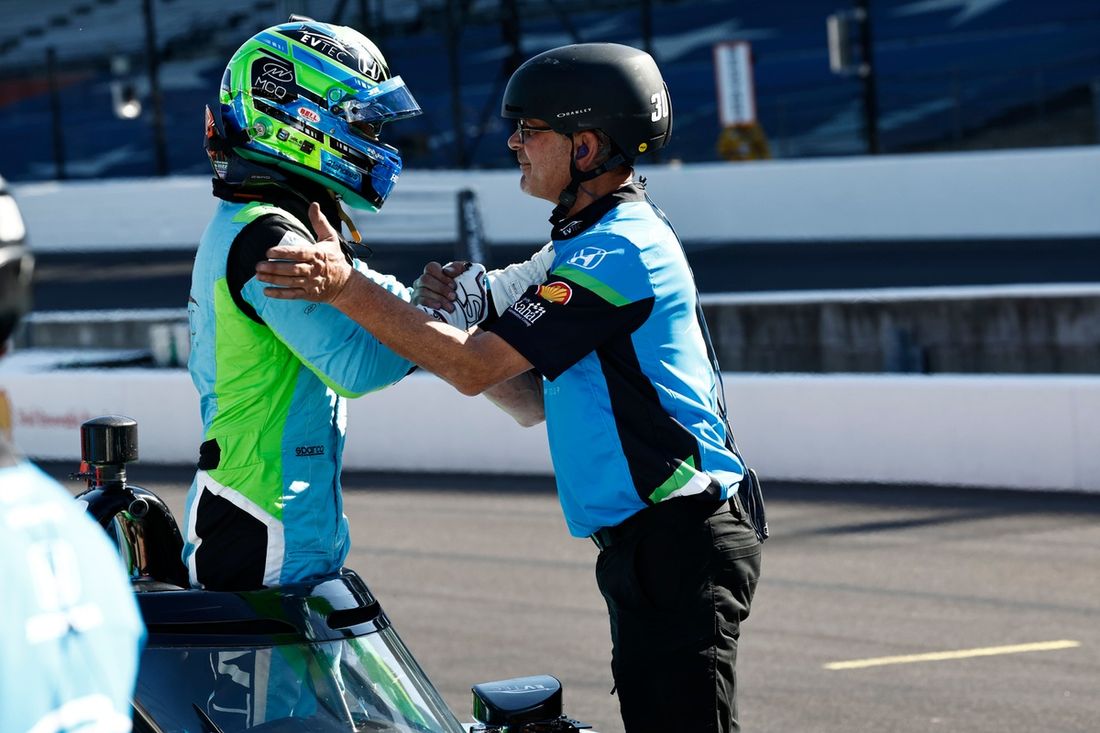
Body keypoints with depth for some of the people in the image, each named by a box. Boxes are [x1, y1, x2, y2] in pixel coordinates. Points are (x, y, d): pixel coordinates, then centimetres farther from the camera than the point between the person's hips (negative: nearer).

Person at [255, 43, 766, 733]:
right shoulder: (609, 237, 18)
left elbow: (474, 368, -20)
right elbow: (534, 400, 19)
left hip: (679, 538, -11)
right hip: (651, 540, 11)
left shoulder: (617, 249, -17)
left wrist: (346, 287, -20)